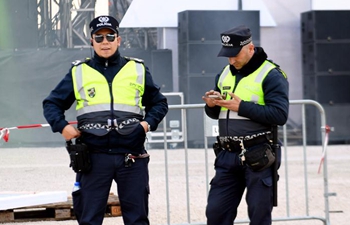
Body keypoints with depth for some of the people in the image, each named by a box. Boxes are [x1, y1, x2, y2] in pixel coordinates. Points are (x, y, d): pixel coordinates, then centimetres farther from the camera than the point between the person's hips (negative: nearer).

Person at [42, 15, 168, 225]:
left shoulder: (138, 70, 10)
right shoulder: (79, 72, 8)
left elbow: (159, 103, 18)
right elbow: (52, 103, 14)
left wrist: (148, 123, -1)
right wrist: (62, 127, -4)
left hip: (132, 156, 1)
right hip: (94, 157, -1)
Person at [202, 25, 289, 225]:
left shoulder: (271, 75, -7)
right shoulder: (225, 74, 14)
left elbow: (280, 115, -17)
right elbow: (217, 114, 22)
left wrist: (242, 107, -19)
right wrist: (212, 105, -2)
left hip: (258, 158, -6)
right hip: (227, 156, 7)